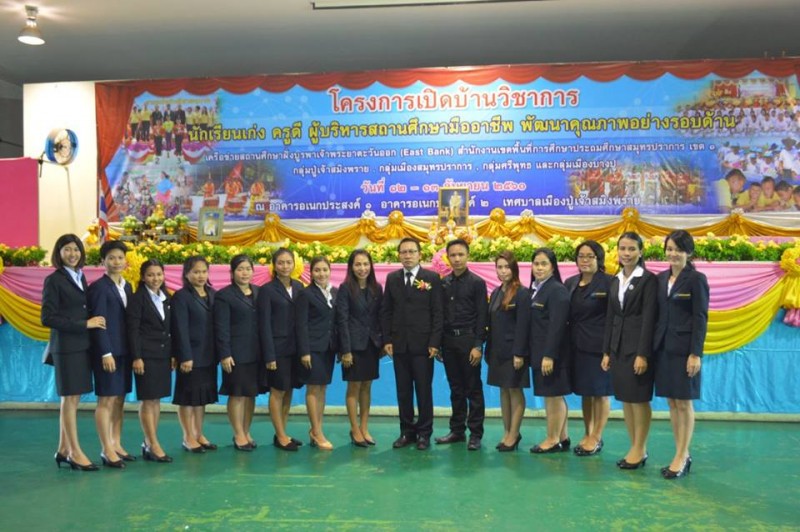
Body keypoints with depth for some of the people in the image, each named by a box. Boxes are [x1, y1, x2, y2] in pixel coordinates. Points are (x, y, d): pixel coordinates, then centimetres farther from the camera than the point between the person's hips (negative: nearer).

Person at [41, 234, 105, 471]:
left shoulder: (81, 277, 12)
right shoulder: (54, 280, -7)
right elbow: (47, 318, -13)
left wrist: (90, 323, -1)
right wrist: (84, 324, -15)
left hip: (82, 345, 7)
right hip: (66, 347, -7)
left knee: (72, 399, 11)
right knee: (70, 399, -1)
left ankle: (63, 450, 20)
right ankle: (75, 453, 7)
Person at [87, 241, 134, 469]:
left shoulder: (126, 287, 13)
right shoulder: (99, 287, -8)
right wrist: (106, 353, -16)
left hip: (124, 350, 7)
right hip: (107, 350, -7)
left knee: (119, 399, 11)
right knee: (106, 400, -3)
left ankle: (116, 445, 19)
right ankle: (107, 450, 3)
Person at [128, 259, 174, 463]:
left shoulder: (166, 298, 12)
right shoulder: (138, 299, -6)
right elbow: (133, 330, -10)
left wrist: (173, 354, 11)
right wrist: (136, 357, -15)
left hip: (163, 355, 6)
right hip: (146, 355, -6)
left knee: (157, 399, 10)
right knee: (148, 400, -3)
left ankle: (148, 443, 18)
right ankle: (153, 445, 1)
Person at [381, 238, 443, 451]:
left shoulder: (432, 278, 0)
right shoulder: (392, 278, 9)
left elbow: (437, 312, -3)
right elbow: (386, 311, 9)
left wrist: (434, 342, -9)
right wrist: (387, 340, 1)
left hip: (423, 344, -3)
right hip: (399, 344, 3)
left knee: (424, 390, 3)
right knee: (403, 391, 8)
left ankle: (424, 433, 14)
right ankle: (407, 431, 18)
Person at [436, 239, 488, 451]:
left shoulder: (477, 283, -4)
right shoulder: (443, 283, 8)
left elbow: (482, 317, -7)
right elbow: (439, 314, 9)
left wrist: (478, 345, -13)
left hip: (468, 340, -4)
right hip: (448, 340, 4)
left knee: (473, 389, 3)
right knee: (456, 388, 12)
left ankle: (476, 433, 11)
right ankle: (457, 430, 21)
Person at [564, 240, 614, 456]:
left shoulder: (608, 282, -9)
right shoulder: (570, 283, 8)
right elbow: (566, 315, 10)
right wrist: (566, 344, 5)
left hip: (599, 346, -5)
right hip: (577, 345, 6)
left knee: (600, 392, 5)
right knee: (584, 392, 14)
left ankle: (596, 438, 17)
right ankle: (587, 435, 27)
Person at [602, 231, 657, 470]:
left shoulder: (648, 279, -7)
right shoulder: (616, 281, 12)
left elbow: (649, 319, -13)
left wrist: (643, 354, -18)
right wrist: (606, 351, 10)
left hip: (638, 346, -6)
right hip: (618, 347, 6)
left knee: (639, 398, 1)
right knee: (625, 399, 10)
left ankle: (640, 449, 12)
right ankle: (634, 447, 20)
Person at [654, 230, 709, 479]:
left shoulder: (696, 279, -6)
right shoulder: (660, 278, 10)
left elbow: (701, 319, -10)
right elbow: (657, 315, 11)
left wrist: (695, 353, -15)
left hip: (684, 348, -6)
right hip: (663, 347, 6)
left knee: (684, 402, 1)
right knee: (672, 402, 10)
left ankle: (682, 457, 11)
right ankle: (682, 455, 20)